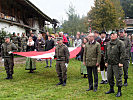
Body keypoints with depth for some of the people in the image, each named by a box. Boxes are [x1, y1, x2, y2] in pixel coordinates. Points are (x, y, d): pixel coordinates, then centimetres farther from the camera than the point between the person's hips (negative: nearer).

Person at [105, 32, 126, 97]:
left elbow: (123, 53, -11)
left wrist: (121, 62, -16)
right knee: (109, 77, 13)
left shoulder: (120, 43, -6)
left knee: (118, 77, -2)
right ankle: (111, 89, 29)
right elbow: (106, 53, 21)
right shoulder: (108, 44, 14)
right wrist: (106, 61, 16)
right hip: (109, 64, 7)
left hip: (117, 64, -7)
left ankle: (119, 91, 9)